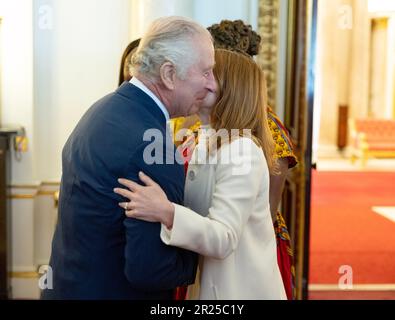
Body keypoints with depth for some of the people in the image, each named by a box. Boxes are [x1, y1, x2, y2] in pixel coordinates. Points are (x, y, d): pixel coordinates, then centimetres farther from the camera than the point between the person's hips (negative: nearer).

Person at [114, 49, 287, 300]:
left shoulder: (240, 150, -21)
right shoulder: (208, 144, 7)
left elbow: (224, 238, -30)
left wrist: (167, 213, -42)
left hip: (240, 288, -8)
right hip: (209, 283, 8)